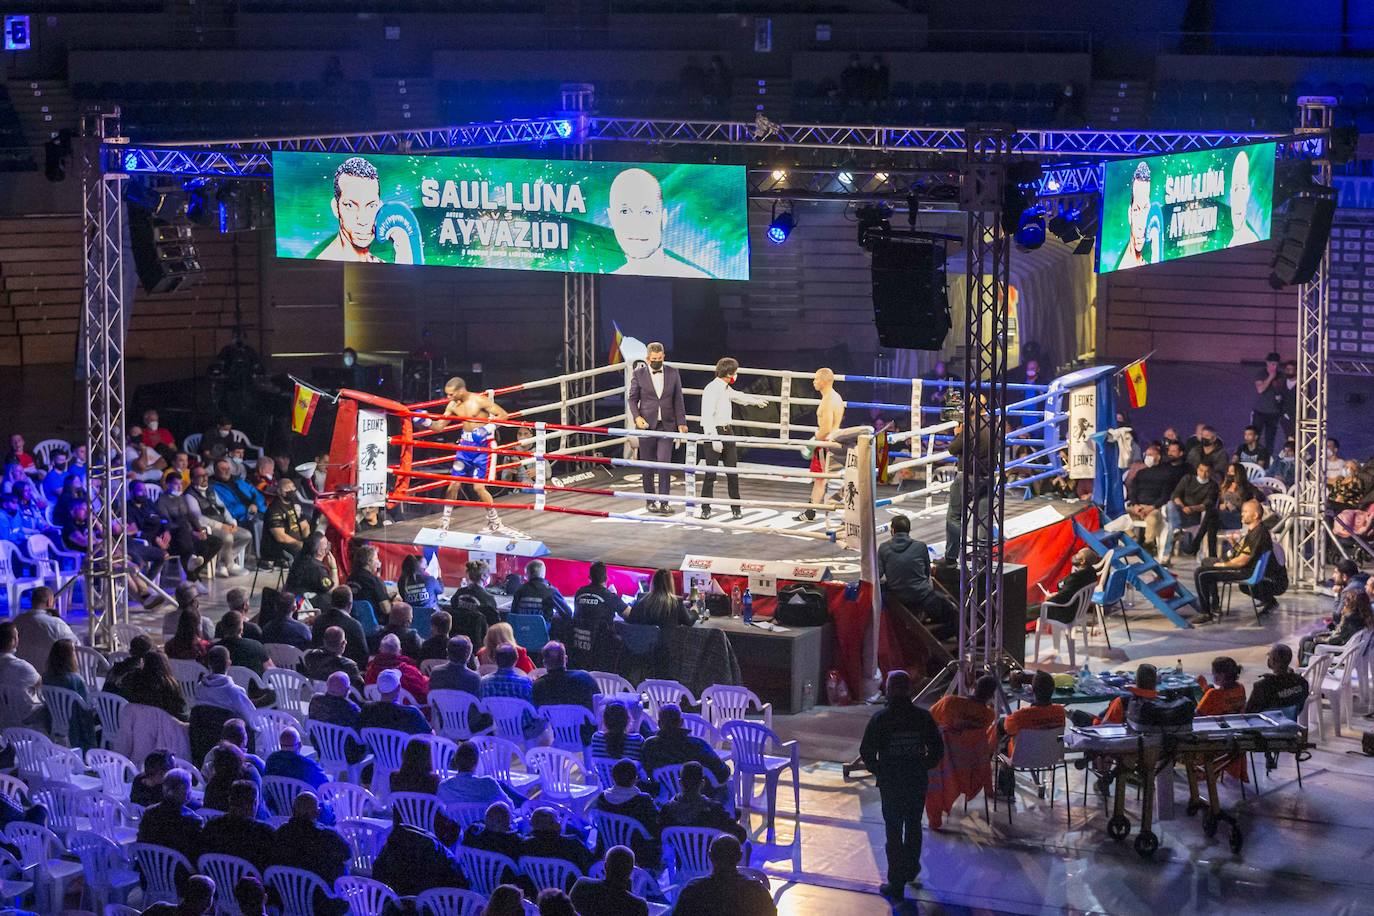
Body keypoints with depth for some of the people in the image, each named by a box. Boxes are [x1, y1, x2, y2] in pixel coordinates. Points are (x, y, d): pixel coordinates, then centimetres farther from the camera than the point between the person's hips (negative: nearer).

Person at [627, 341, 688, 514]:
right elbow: (633, 398, 5)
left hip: (666, 425, 0)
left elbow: (678, 400, 8)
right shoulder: (638, 374, 0)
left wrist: (681, 422, 1)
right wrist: (637, 417, -11)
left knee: (664, 464, -10)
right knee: (648, 466, 6)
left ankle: (664, 503, -10)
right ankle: (651, 501, 18)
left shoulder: (673, 374, 5)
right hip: (647, 425, 0)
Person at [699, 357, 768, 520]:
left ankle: (736, 508, 10)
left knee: (732, 472, 5)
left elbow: (738, 396, 37)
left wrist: (756, 401, 53)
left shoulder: (726, 389, 13)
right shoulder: (712, 389, -15)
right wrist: (714, 439, -25)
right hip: (713, 433, -8)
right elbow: (707, 416, -21)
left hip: (727, 432, 8)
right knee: (711, 473, -3)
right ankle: (705, 509, 6)